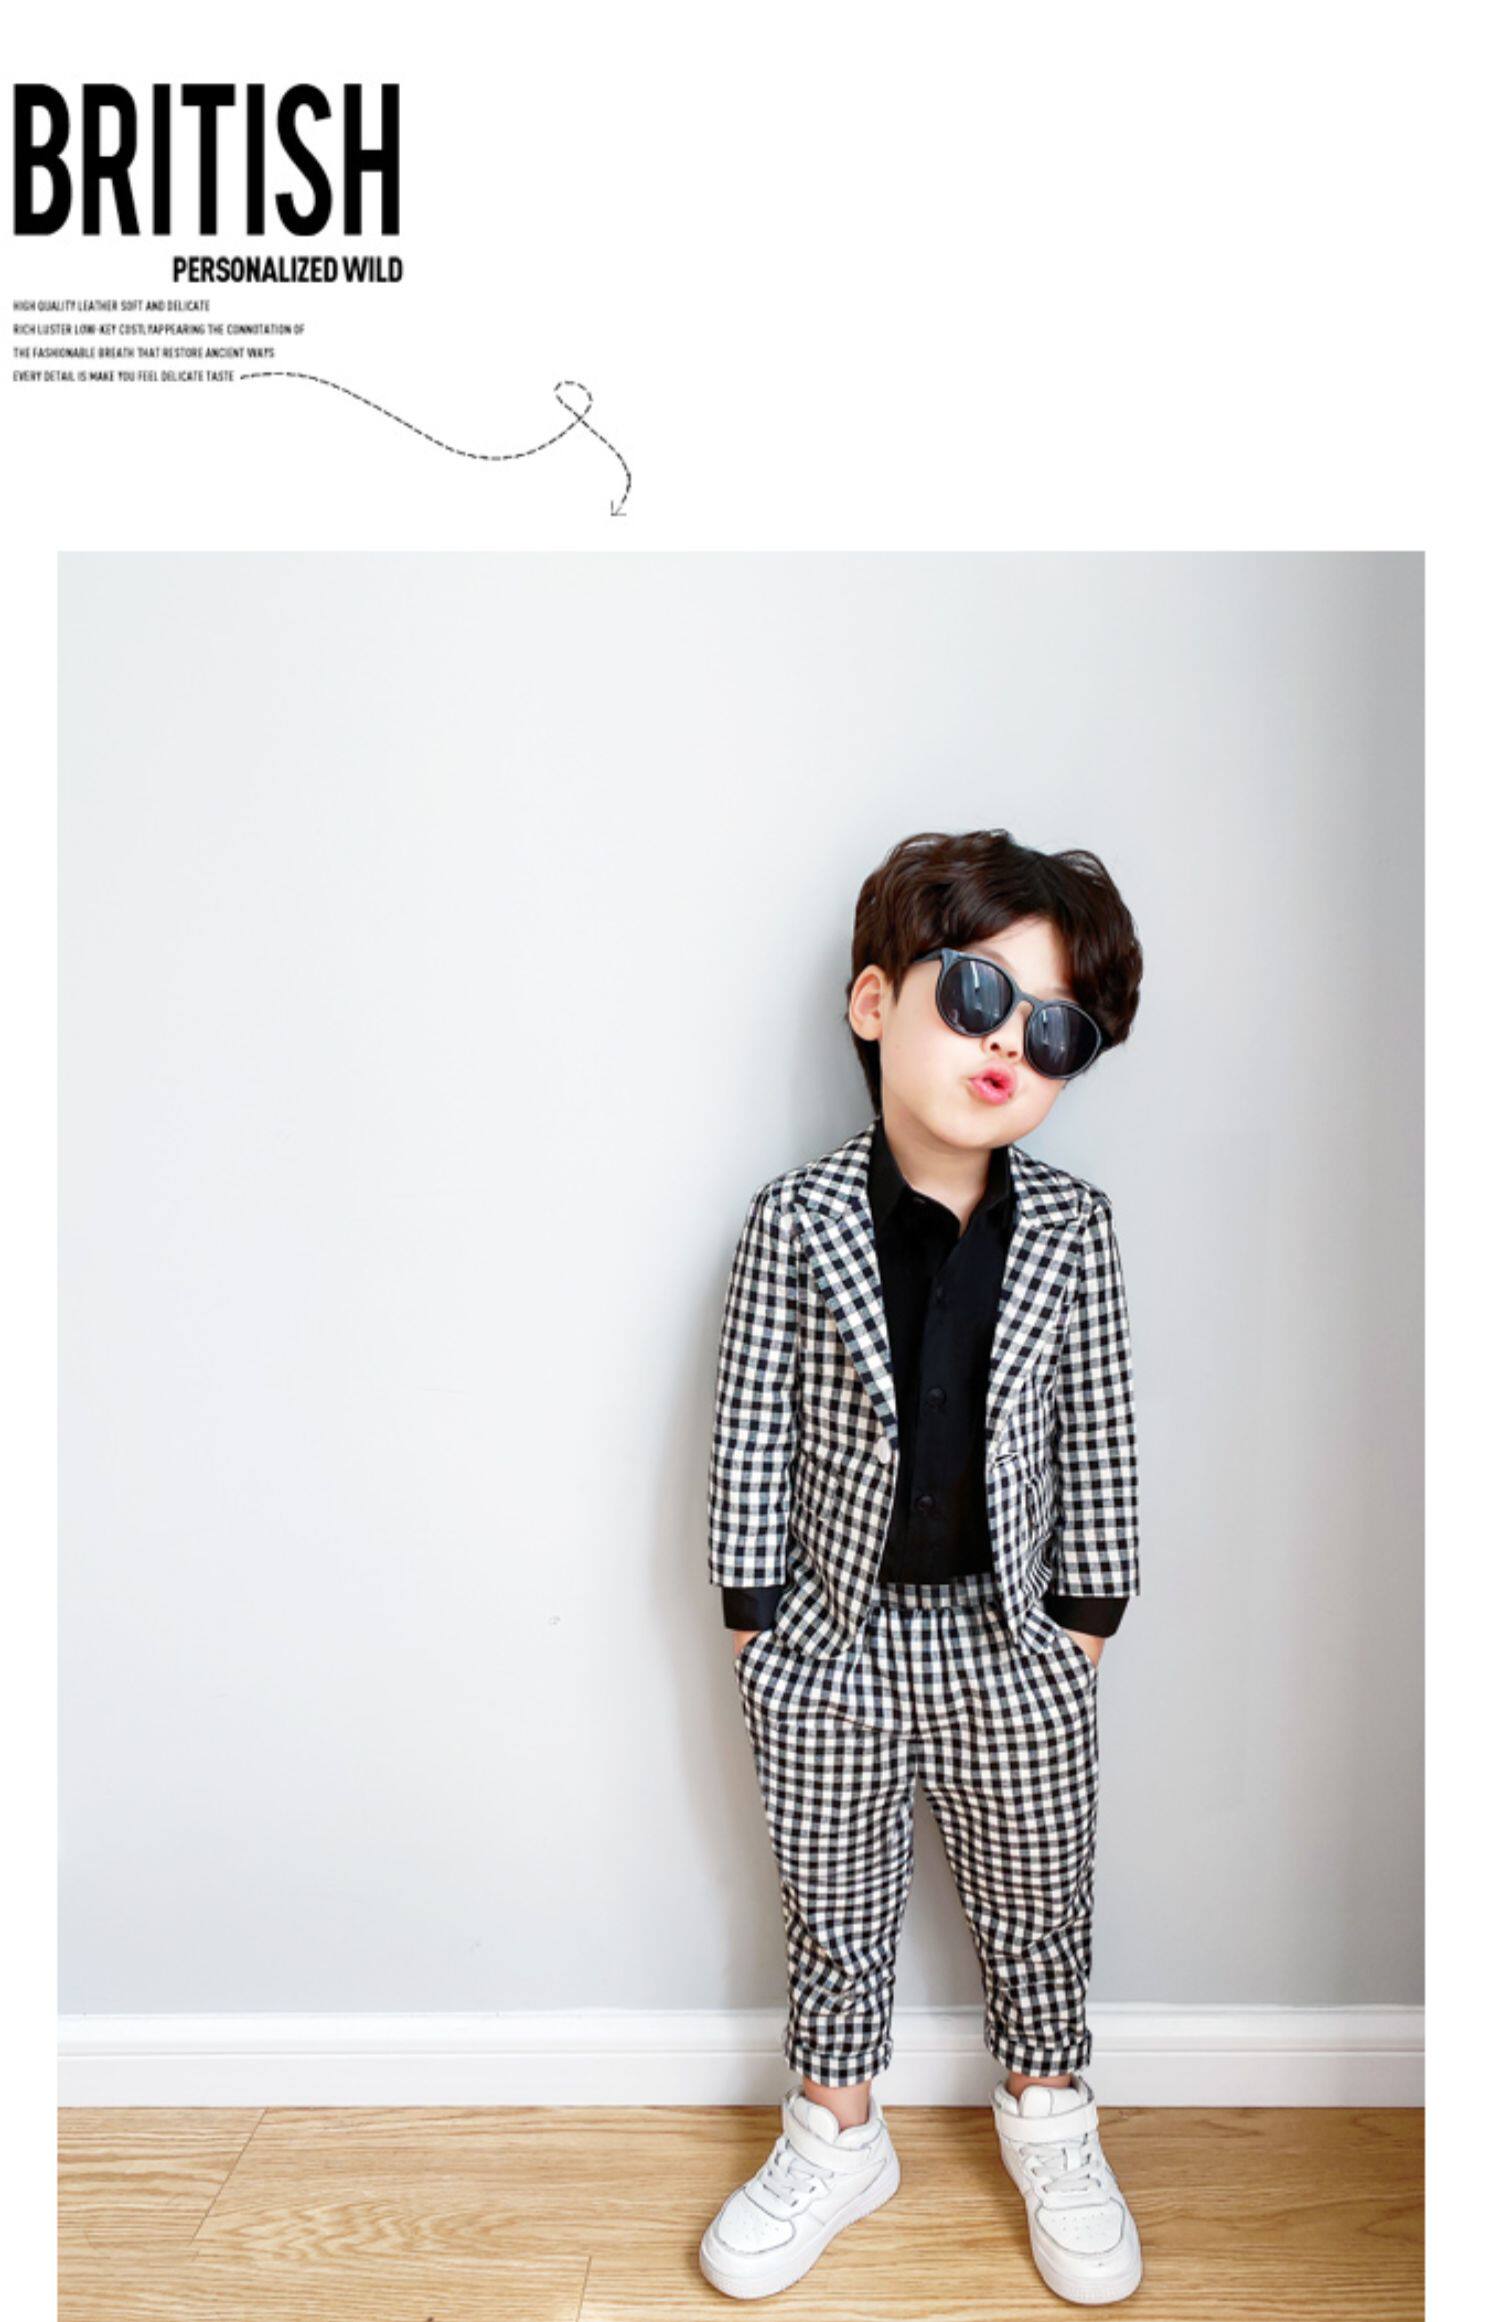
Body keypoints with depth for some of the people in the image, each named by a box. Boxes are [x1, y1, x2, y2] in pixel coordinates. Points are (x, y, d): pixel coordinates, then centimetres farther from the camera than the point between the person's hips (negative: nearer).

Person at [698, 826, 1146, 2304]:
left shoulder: (1070, 1226, -9)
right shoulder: (795, 1221, -15)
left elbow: (1098, 1437, -1)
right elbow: (750, 1431, -9)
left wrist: (1085, 1616, 2)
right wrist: (756, 1619, -5)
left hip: (1016, 1640, 2)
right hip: (834, 1636, -1)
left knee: (1036, 1904, 21)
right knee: (832, 1906, 19)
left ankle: (1049, 2122, 48)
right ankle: (836, 2139, 44)